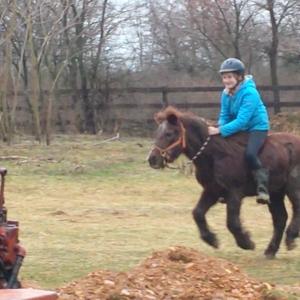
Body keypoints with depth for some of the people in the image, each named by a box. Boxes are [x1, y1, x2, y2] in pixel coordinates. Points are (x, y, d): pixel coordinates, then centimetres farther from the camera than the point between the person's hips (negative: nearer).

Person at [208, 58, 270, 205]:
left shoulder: (249, 93, -25)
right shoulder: (226, 93, -1)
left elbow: (242, 120, -31)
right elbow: (224, 116, 2)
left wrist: (220, 130, -36)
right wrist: (220, 129, -21)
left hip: (257, 127, -8)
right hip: (238, 129, 8)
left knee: (249, 154, -32)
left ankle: (262, 188, -23)